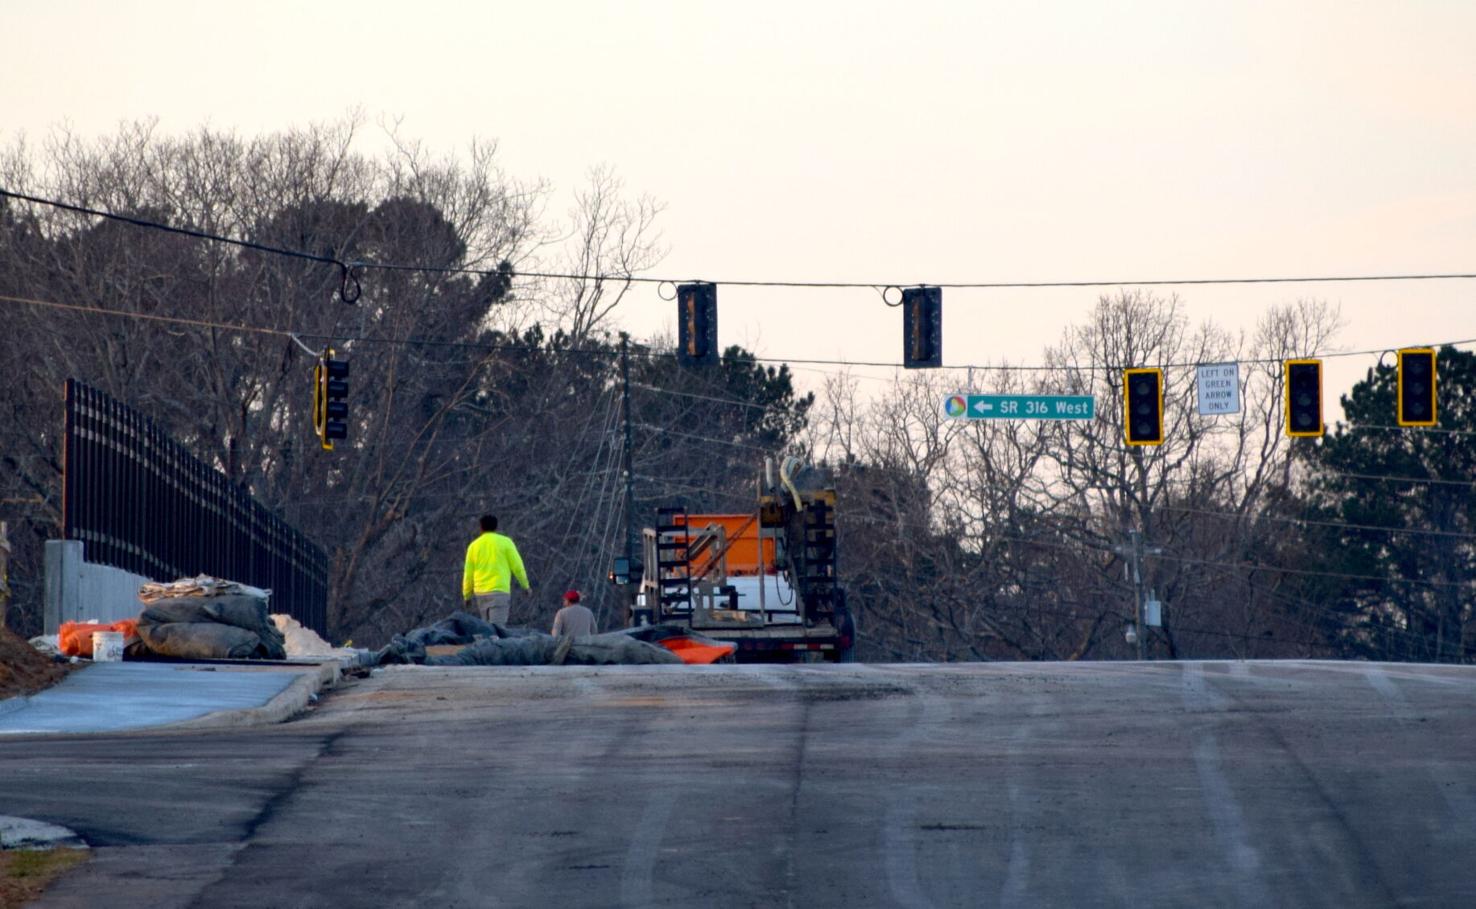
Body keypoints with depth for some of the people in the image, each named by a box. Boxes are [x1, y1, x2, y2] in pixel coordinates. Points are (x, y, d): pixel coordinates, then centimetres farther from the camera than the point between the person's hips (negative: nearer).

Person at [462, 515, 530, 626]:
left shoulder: (474, 546, 9)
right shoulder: (505, 542, 1)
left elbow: (468, 574, 10)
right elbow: (517, 566, 0)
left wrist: (467, 595, 19)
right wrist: (526, 585, 13)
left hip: (480, 592, 4)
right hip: (499, 591, -4)